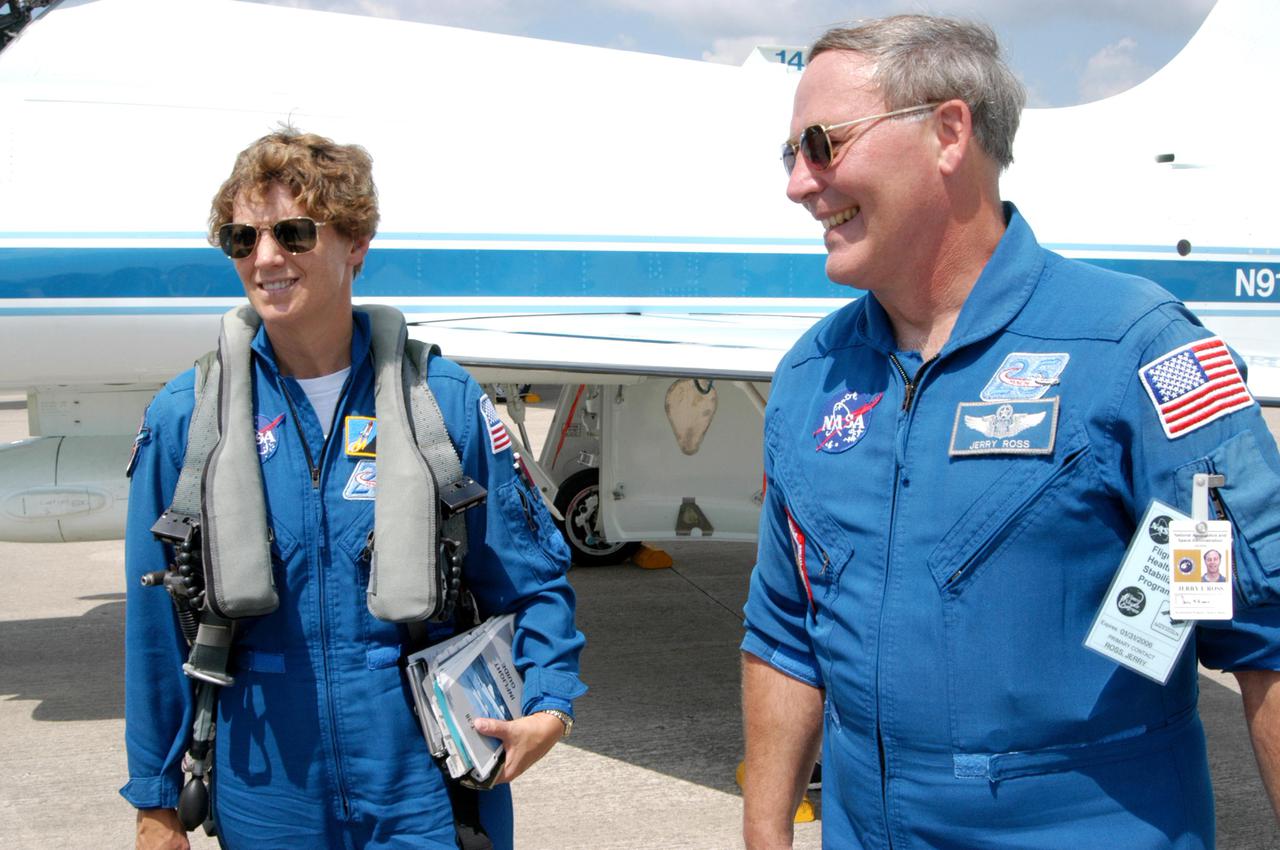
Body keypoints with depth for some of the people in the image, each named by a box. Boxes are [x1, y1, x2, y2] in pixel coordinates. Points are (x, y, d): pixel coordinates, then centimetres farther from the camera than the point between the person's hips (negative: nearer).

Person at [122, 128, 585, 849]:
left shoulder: (445, 401, -4)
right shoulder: (186, 418, -3)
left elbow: (533, 578, 3)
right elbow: (158, 625, 3)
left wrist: (550, 704, -12)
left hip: (426, 791, -1)